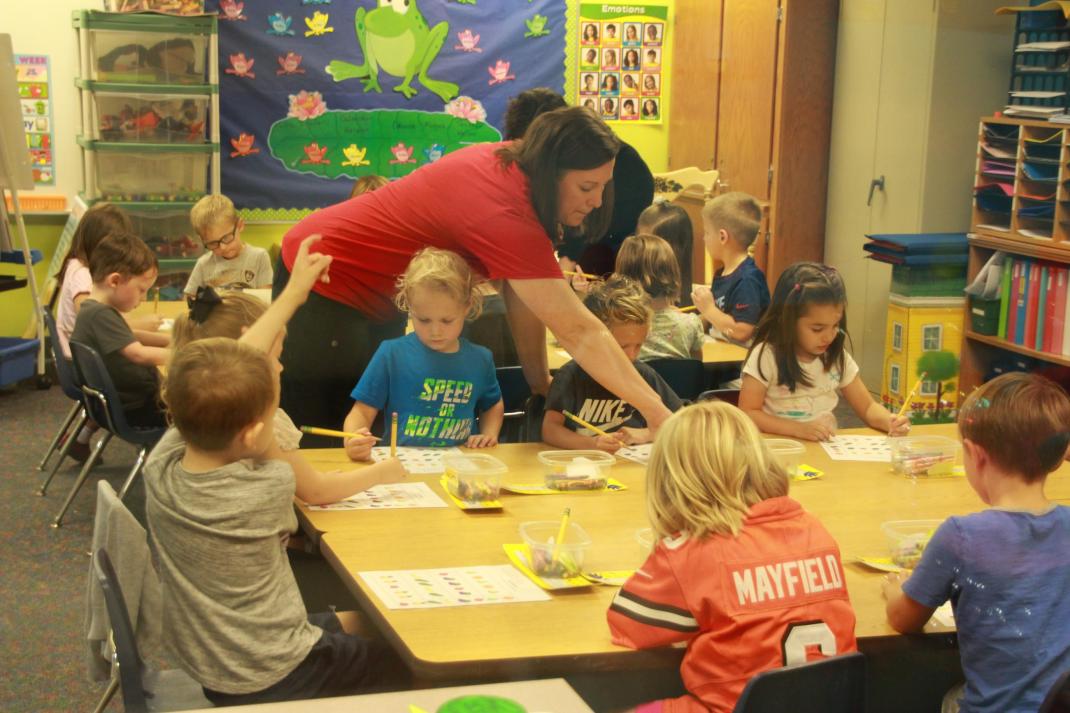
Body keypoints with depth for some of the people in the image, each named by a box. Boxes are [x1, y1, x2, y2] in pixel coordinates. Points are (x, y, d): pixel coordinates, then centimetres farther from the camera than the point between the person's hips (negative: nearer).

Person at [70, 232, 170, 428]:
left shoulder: (97, 309, 7)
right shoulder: (100, 314, -24)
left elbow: (130, 338, 24)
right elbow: (139, 354, -30)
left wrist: (169, 340, 12)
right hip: (132, 410, -10)